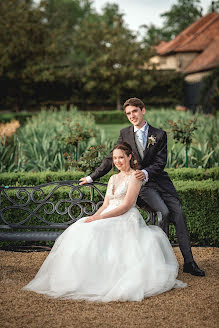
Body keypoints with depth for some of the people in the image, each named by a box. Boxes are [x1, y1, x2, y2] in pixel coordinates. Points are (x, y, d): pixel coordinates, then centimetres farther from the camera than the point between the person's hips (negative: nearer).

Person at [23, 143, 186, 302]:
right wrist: (94, 217, -5)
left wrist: (100, 218, -19)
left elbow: (126, 206, -12)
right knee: (79, 231, -19)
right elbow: (106, 205, 17)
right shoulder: (113, 178, 21)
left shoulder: (135, 177, -2)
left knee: (95, 233, -31)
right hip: (109, 218, 7)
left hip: (126, 220, -7)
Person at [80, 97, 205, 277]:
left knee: (179, 213, -8)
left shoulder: (160, 134, 1)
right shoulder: (125, 134, 3)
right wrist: (92, 177, 10)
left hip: (160, 181, 2)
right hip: (140, 184, -2)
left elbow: (161, 162, -7)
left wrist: (146, 172, -26)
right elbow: (112, 158, 9)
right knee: (164, 212, -23)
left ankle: (189, 262, -2)